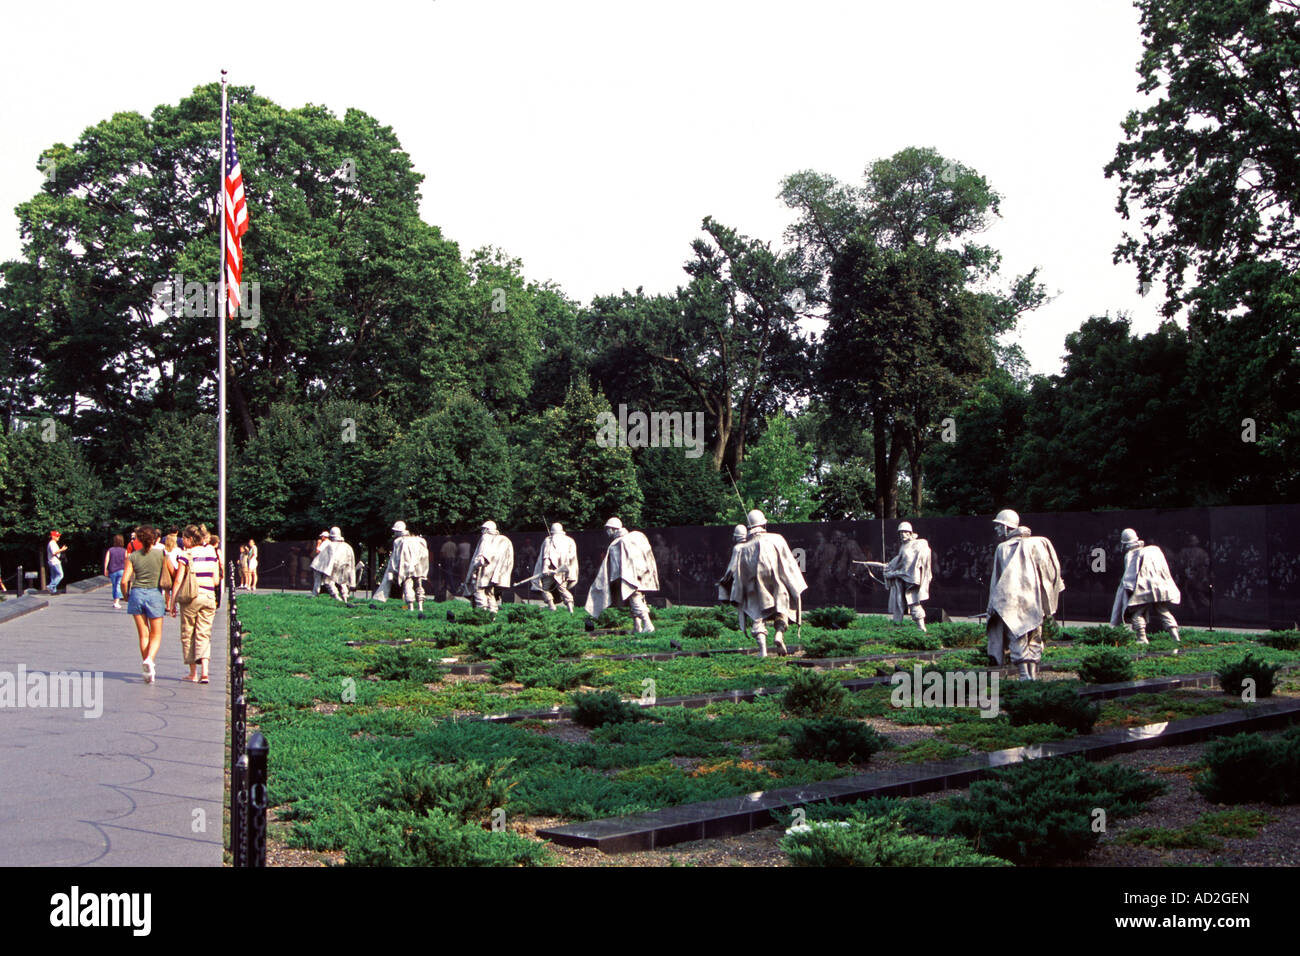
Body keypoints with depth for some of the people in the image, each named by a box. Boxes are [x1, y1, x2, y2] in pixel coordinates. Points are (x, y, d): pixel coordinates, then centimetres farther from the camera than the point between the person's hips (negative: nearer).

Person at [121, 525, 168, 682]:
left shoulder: (133, 556, 1)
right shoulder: (161, 554, -3)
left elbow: (125, 581, -4)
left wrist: (127, 596, 14)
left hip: (137, 593, 2)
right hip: (154, 594, -2)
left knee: (143, 634, 12)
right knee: (156, 634, 6)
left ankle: (146, 664, 13)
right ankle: (149, 659, -19)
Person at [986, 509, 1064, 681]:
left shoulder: (1002, 548, -2)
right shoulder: (1036, 544, 7)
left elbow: (997, 578, -1)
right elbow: (1052, 569, 5)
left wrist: (994, 604, 3)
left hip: (1012, 603, -3)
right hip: (1034, 602, 3)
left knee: (1018, 641, -3)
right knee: (1034, 641, 11)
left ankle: (1025, 676, -13)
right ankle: (1034, 675, 8)